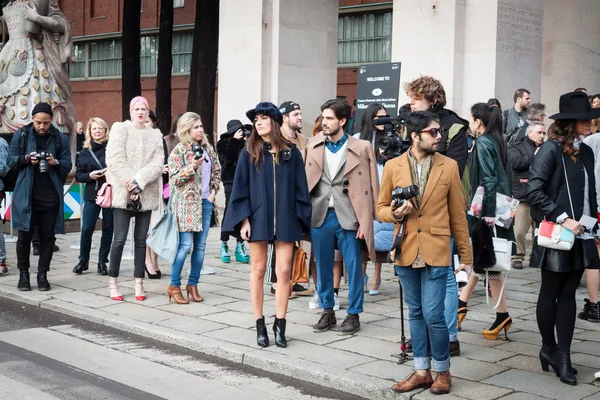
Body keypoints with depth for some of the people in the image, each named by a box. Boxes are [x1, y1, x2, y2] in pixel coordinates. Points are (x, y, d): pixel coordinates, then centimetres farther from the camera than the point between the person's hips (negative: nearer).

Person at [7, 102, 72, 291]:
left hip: (51, 195, 1)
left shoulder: (60, 138, 5)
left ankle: (42, 274, 14)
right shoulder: (21, 135, 4)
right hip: (26, 194, -1)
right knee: (25, 234, 3)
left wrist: (56, 162, -17)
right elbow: (10, 159, 4)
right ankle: (23, 273, 15)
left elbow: (68, 164, 5)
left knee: (47, 235, 5)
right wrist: (26, 158, -16)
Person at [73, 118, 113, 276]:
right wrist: (89, 175, -10)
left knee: (108, 228, 5)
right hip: (92, 195, 1)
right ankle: (83, 260, 14)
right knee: (87, 228, -3)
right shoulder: (85, 151, 7)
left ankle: (102, 261, 17)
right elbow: (78, 175, 9)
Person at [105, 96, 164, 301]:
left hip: (146, 194, 3)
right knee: (119, 238, -4)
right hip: (123, 192, -3)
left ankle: (139, 284, 11)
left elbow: (158, 164, -1)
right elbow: (115, 159, -8)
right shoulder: (120, 129, 3)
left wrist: (139, 181, -14)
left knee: (141, 240, 6)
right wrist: (129, 183, -16)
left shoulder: (155, 134, 11)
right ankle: (113, 282, 6)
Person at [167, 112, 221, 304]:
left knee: (201, 245, 6)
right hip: (187, 202, -6)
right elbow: (174, 178, -11)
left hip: (205, 202, 6)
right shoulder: (179, 150, -6)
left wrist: (214, 191, 7)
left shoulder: (208, 148, 10)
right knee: (186, 244, -9)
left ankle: (193, 284, 17)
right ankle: (174, 285, 3)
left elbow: (217, 171, 19)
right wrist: (193, 166, -22)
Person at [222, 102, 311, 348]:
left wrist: (300, 220, 0)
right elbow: (240, 188, 1)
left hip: (285, 219, 0)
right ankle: (260, 325, 14)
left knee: (284, 271, 0)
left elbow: (300, 188, 5)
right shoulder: (249, 152, 3)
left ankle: (280, 324, 10)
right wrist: (244, 219, -7)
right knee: (258, 270, 5)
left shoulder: (291, 152, 4)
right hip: (258, 217, 0)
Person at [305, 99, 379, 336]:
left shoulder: (361, 148, -4)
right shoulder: (313, 145, 7)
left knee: (353, 268, 4)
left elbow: (371, 186, -3)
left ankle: (353, 315, 17)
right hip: (319, 215, 3)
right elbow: (306, 180, 8)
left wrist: (366, 220, -8)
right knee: (323, 267, 11)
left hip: (348, 216, -3)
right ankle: (327, 313, 25)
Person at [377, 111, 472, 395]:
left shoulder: (449, 166, -1)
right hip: (406, 252, 2)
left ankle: (442, 371, 15)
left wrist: (466, 256, 3)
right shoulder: (393, 167, 1)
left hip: (436, 252, -2)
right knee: (415, 313, 12)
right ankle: (422, 371, 24)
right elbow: (381, 208, 9)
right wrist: (395, 213, -15)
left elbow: (458, 215, 2)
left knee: (433, 315, -5)